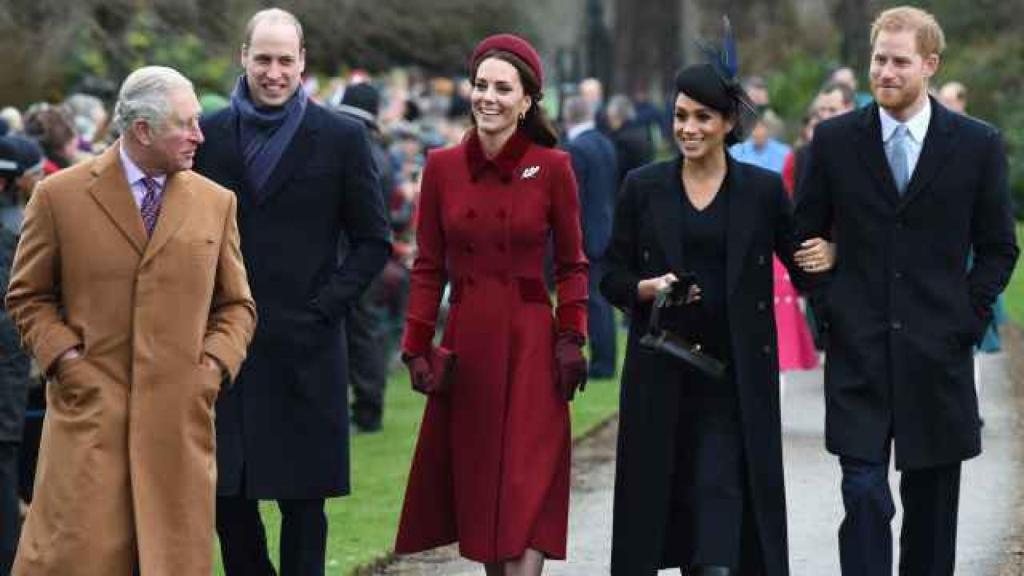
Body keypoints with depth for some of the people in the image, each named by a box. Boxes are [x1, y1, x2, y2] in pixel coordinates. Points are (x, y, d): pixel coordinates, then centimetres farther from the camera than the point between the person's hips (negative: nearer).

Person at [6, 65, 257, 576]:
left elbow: (237, 305, 17)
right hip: (89, 409, -3)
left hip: (181, 415, 3)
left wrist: (215, 364, 0)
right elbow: (26, 296, 9)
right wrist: (62, 356, -5)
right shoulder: (59, 197, 2)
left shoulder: (215, 203, 11)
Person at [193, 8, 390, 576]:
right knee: (226, 493, 4)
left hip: (304, 345, -2)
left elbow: (373, 241, 3)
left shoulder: (341, 138, 1)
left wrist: (325, 307, -7)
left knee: (302, 501, 1)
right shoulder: (210, 134, 7)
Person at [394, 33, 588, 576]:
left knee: (526, 496, -9)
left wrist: (571, 338, -5)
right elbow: (428, 267, 7)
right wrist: (417, 347, 1)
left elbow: (571, 265, 4)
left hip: (530, 347, -3)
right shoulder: (442, 167, 3)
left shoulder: (552, 167, -3)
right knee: (473, 486, 8)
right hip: (464, 343, 3)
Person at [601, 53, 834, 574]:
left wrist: (825, 257, -15)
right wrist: (649, 288, -13)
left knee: (722, 488, -11)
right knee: (654, 490, 4)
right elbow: (612, 277, 7)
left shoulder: (762, 190, 2)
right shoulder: (643, 188, 4)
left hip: (737, 374, -2)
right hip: (661, 373, 2)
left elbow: (799, 264, 7)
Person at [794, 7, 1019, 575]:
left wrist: (967, 318, -1)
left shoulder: (977, 145, 2)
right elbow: (806, 234, 11)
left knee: (931, 503, 9)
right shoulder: (835, 139, 3)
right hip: (857, 355, -1)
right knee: (864, 496, -9)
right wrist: (828, 310, 3)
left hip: (937, 356, 1)